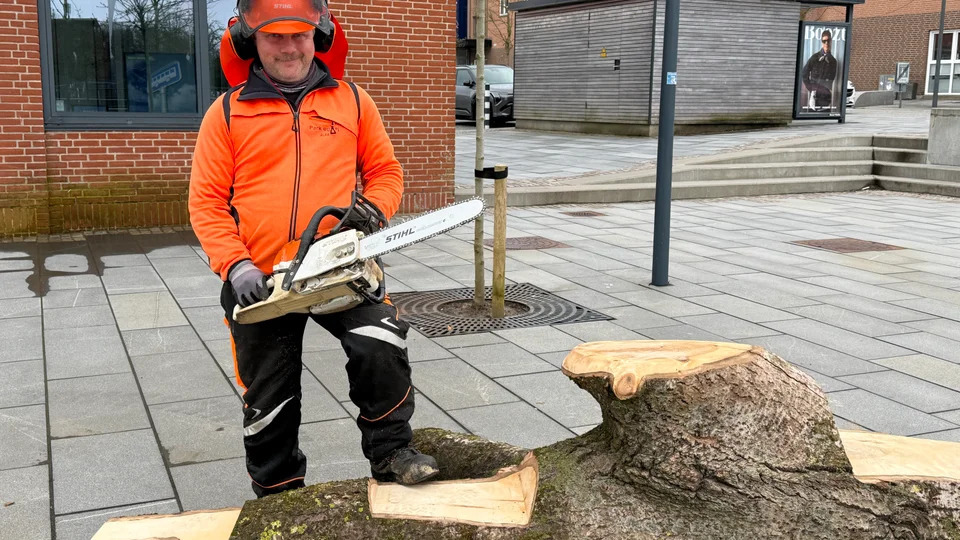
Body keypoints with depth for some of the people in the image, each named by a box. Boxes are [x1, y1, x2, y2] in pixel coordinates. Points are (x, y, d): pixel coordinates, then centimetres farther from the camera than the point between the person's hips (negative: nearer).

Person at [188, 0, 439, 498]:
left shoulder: (352, 101, 7)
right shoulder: (227, 112, 3)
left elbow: (385, 172, 10)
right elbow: (206, 201, 0)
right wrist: (235, 264, -14)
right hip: (259, 282, 0)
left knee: (380, 345, -25)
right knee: (268, 402, 11)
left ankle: (390, 452, -3)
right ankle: (277, 498, 31)